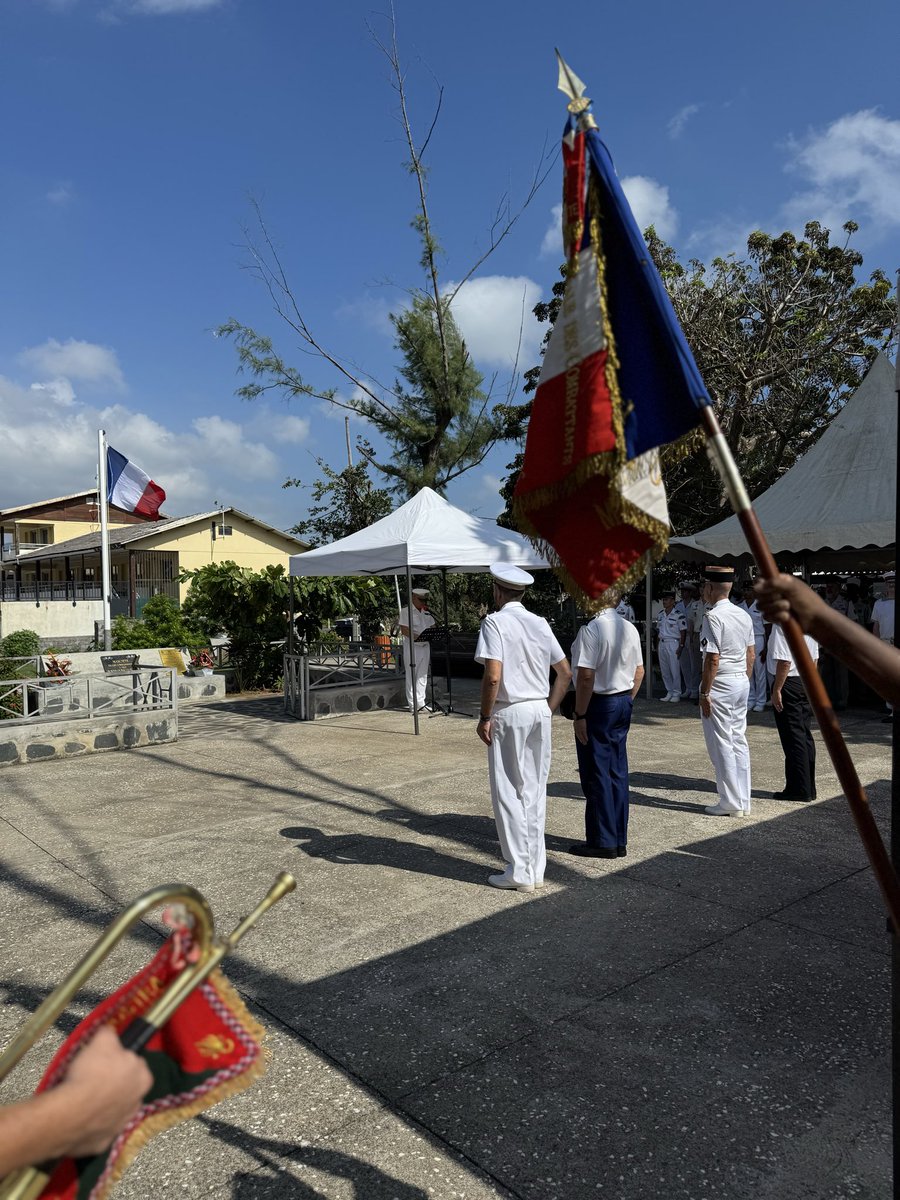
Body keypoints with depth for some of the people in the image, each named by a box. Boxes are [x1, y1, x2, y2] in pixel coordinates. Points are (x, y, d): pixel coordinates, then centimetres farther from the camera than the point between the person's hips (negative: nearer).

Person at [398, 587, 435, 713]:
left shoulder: (427, 613, 16)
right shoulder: (406, 611, -4)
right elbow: (404, 630, -13)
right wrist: (416, 637, -27)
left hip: (425, 647, 6)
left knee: (422, 676, 9)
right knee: (411, 676, -2)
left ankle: (421, 703, 15)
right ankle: (412, 704, 1)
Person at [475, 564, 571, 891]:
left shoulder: (495, 622, -10)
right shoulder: (540, 623, 10)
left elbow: (493, 676, -20)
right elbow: (565, 673, 12)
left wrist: (485, 716, -10)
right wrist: (549, 710, 15)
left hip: (509, 713, -6)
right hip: (540, 711, 6)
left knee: (508, 792, 3)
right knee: (535, 791, 13)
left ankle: (519, 872, 7)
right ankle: (536, 868, 21)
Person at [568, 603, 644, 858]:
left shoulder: (591, 629, -18)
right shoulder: (630, 628, 6)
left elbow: (586, 676, -21)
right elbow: (639, 672, 12)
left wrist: (580, 715, -15)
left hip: (598, 705, -8)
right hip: (623, 703, 8)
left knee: (596, 774, 2)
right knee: (618, 772, 13)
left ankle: (603, 841, 11)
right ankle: (619, 840, 21)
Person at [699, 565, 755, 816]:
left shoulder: (713, 617, -17)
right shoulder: (743, 615, 9)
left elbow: (712, 659, -20)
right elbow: (751, 654, 14)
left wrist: (704, 692, -15)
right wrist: (745, 681, 21)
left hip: (720, 684, -9)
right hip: (742, 682, 9)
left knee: (721, 744, 0)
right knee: (739, 742, 13)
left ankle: (730, 803, 6)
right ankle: (743, 801, 20)